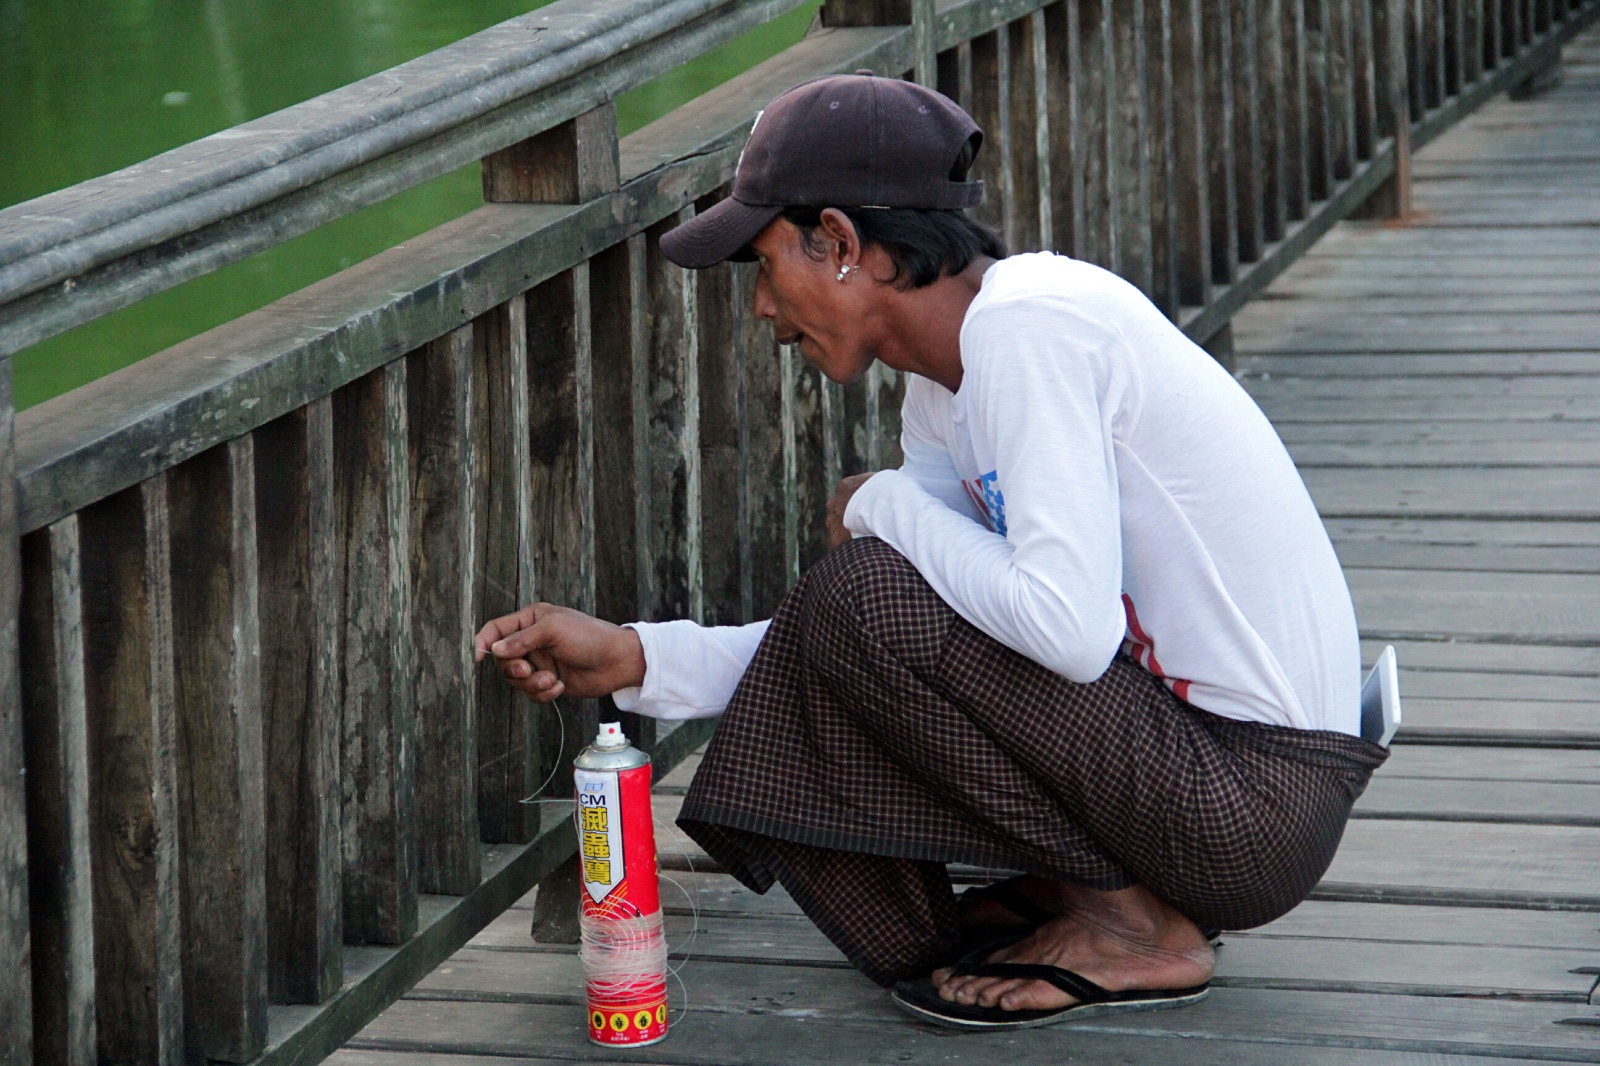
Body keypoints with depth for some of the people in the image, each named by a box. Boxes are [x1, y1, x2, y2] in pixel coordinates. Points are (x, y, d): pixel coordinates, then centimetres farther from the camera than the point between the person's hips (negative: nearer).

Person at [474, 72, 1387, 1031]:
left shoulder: (1025, 322, -18)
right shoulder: (944, 387, 11)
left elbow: (1070, 627, -28)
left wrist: (890, 507, -11)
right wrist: (634, 657, 7)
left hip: (1254, 801, -10)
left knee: (861, 595, -16)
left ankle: (1132, 927, -5)